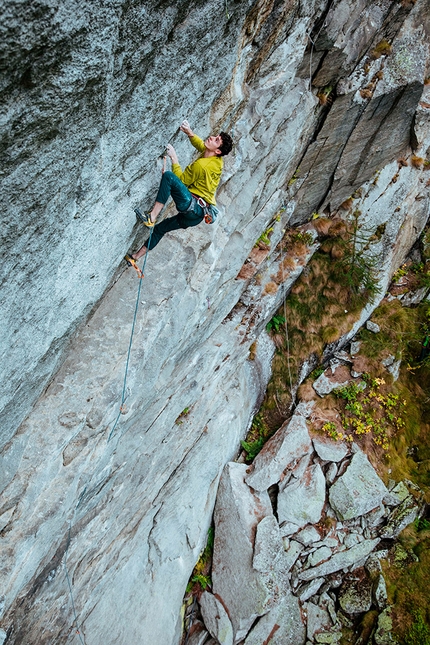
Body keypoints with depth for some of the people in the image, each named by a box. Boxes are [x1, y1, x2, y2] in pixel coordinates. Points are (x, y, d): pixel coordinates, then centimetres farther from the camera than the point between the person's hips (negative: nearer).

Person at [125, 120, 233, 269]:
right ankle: (135, 257, 29)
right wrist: (189, 132, 10)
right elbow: (200, 144, 26)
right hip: (196, 215, 10)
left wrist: (174, 158, -2)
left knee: (168, 176, -24)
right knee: (161, 228, 22)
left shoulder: (201, 165, -15)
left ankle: (151, 217, -25)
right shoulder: (217, 159, 10)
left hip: (191, 206, -10)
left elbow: (181, 180, -5)